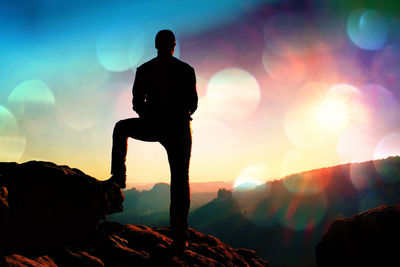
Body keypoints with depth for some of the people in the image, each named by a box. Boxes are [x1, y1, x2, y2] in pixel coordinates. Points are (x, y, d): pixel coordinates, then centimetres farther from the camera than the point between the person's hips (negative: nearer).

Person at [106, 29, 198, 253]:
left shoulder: (144, 70, 3)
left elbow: (137, 104, 5)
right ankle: (180, 239, 3)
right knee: (180, 182, 6)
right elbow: (193, 104, 2)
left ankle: (118, 176, 22)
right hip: (179, 130, 0)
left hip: (152, 127, 0)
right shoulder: (186, 70, 1)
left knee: (121, 128, 30)